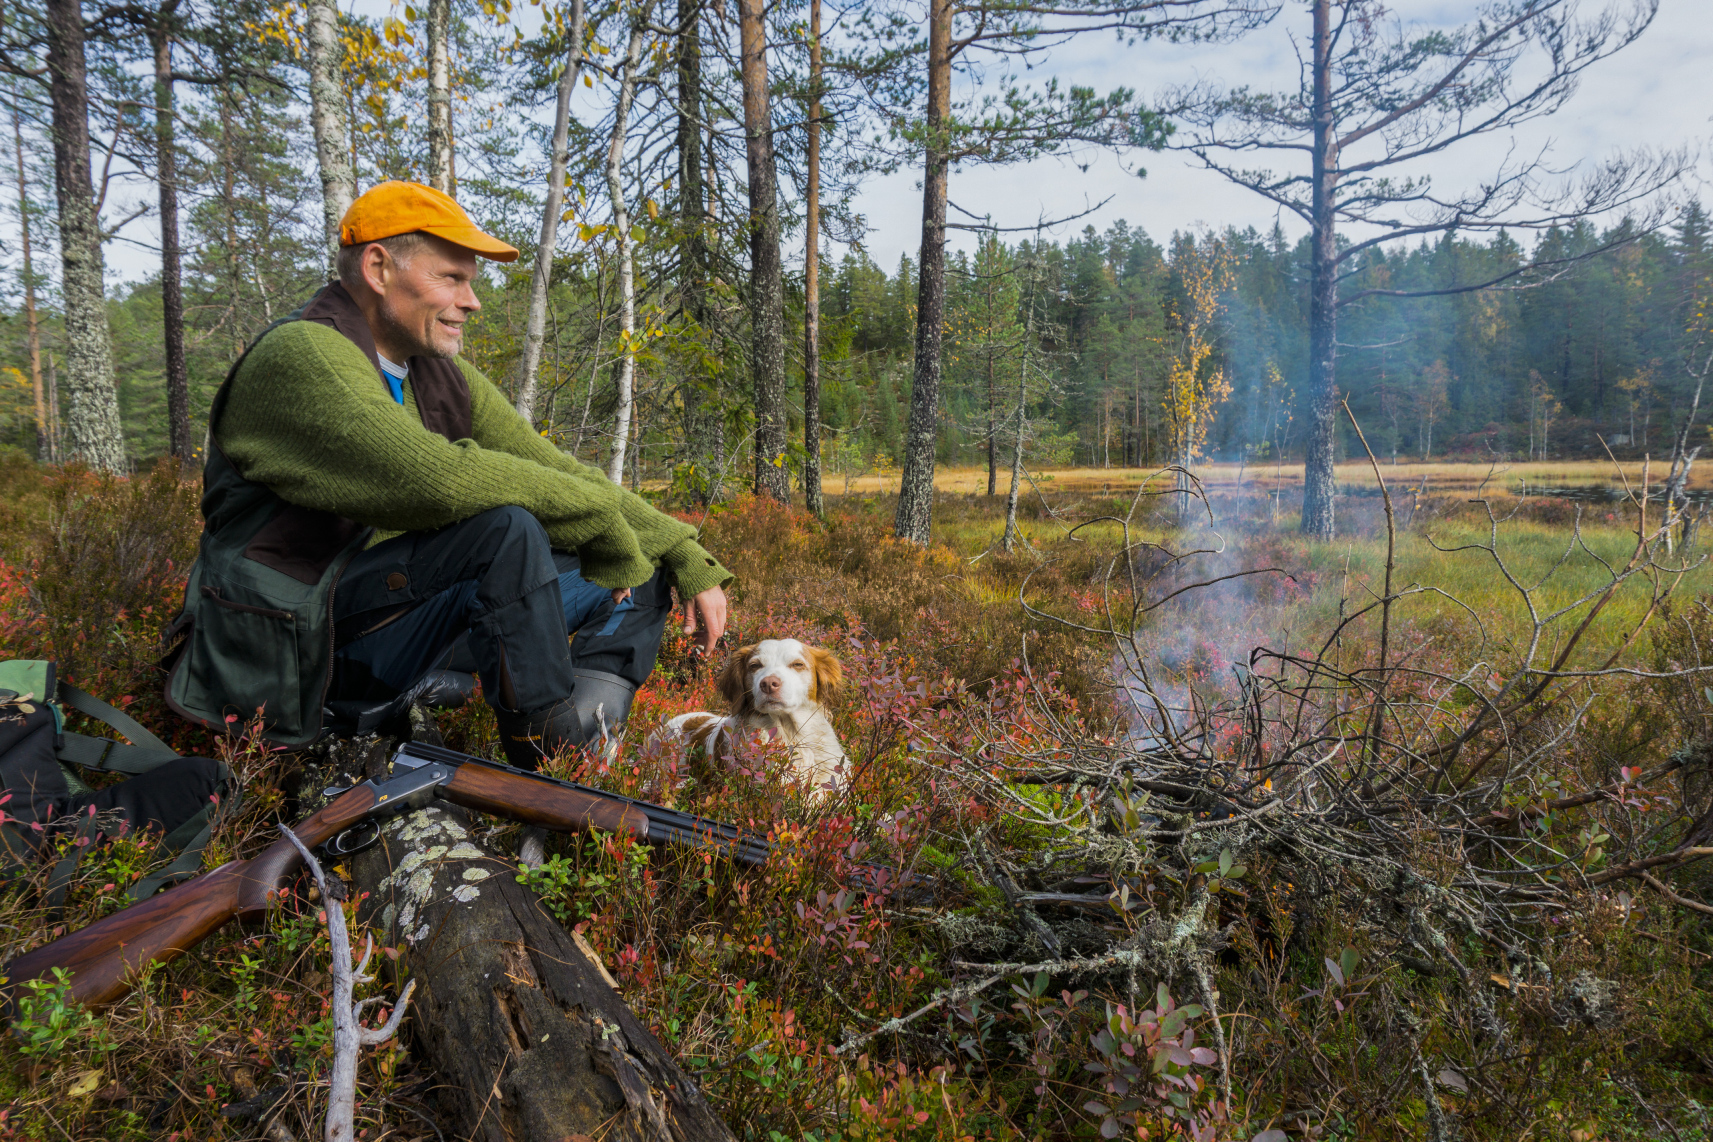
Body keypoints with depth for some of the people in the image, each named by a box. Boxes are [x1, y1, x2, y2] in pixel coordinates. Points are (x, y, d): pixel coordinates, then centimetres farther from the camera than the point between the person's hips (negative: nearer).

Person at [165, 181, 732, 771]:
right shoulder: (301, 355, -16)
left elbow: (558, 473, 7)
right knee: (506, 526, -32)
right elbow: (441, 479, -32)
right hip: (293, 651, -8)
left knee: (639, 576, 2)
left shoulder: (443, 377, 10)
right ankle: (545, 759, -18)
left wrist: (688, 559, -2)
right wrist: (603, 516, -22)